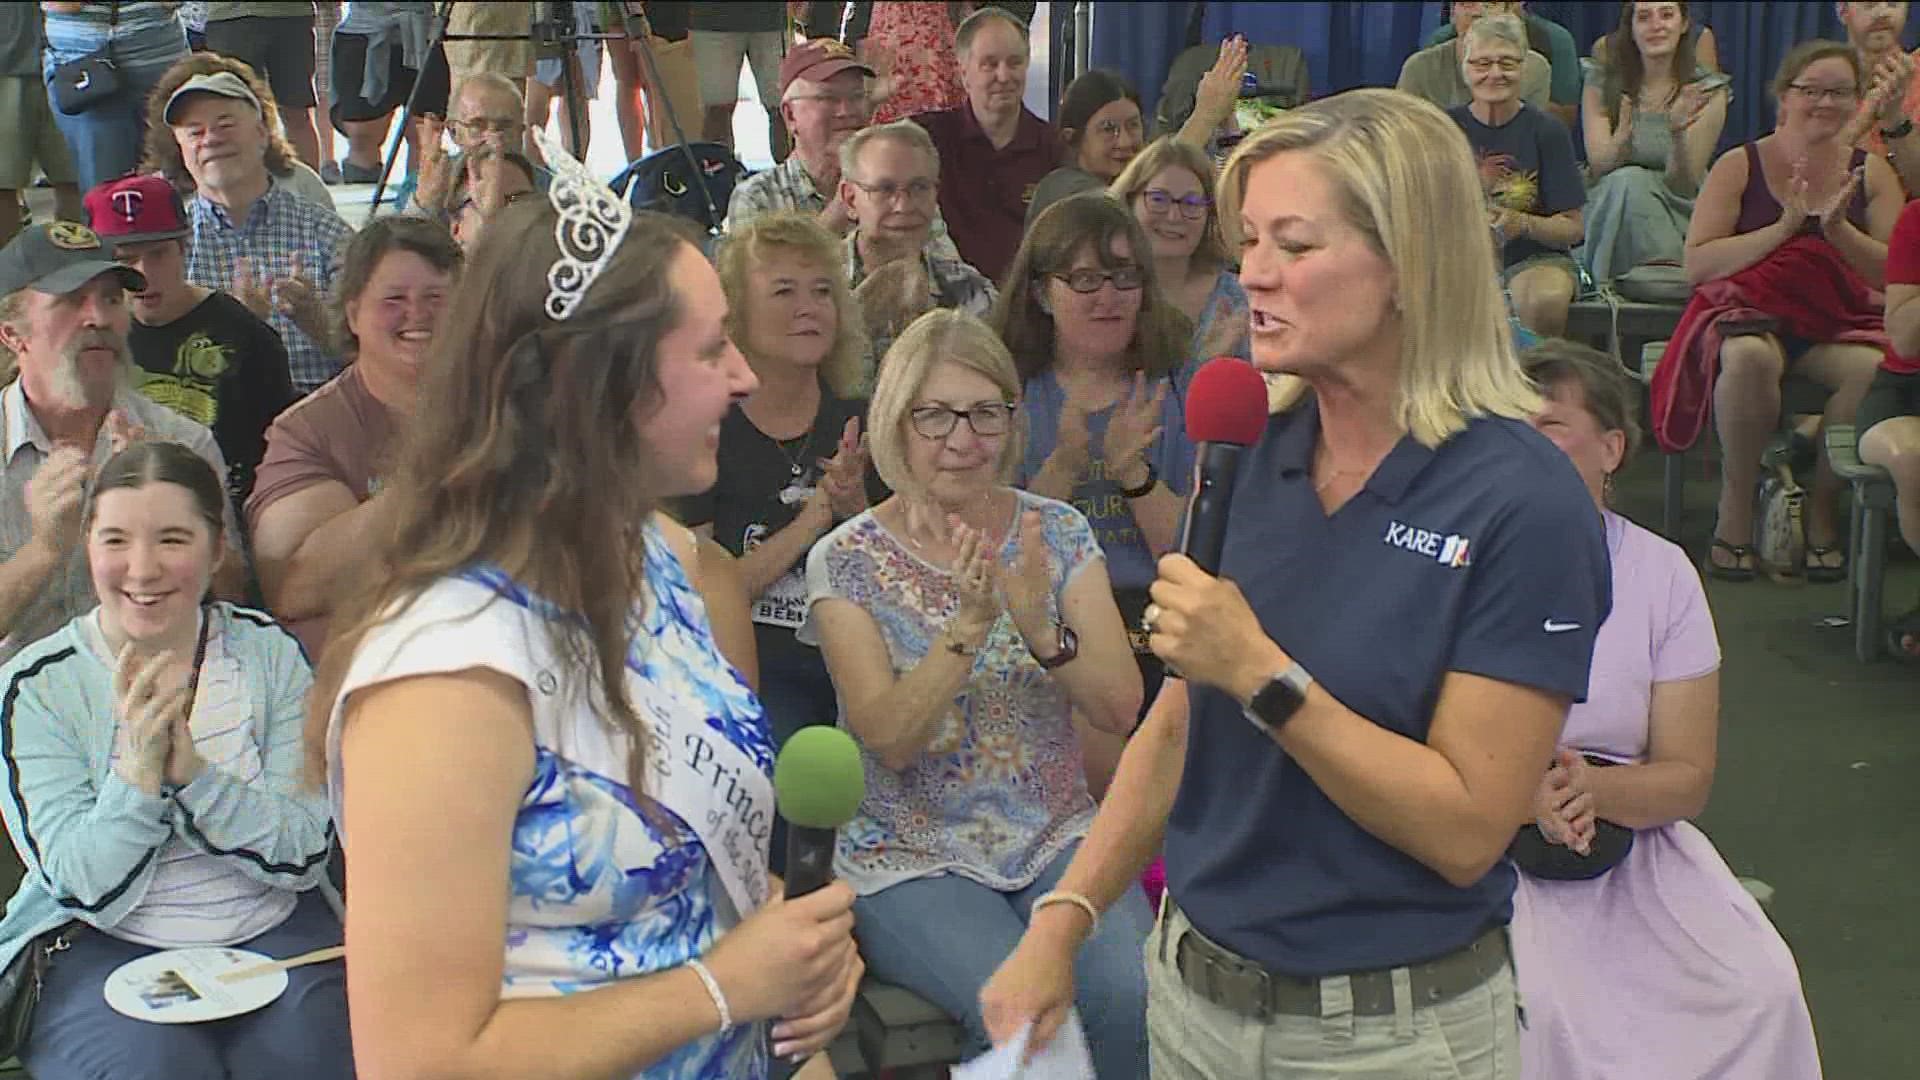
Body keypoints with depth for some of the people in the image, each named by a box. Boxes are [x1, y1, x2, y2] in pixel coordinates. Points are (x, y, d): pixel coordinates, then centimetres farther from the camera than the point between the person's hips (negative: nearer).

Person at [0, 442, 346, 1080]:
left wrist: (193, 770, -22)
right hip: (101, 951, -1)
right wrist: (138, 770, -26)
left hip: (275, 932, 1)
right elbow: (86, 892, -10)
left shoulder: (270, 653, -1)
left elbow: (305, 857, -7)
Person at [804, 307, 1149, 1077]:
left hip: (1059, 841, 3)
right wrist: (970, 624, -27)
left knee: (1134, 995, -24)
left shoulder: (1058, 534, 2)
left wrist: (1039, 626, -25)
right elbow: (888, 739, -15)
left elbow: (1120, 709, -6)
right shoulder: (846, 563, -5)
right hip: (914, 860, -2)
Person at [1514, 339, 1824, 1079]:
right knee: (1537, 1005, -29)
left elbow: (1688, 779, 1)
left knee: (1764, 988, -17)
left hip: (1633, 843, 3)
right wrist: (1522, 795, -27)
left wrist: (1593, 788, -20)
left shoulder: (1661, 573, 3)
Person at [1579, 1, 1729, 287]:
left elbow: (1684, 185, -6)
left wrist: (1678, 133, -25)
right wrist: (1623, 137, -30)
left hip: (1679, 216, -1)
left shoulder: (1707, 91, 1)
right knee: (1630, 180, -32)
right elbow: (1598, 167, -8)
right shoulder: (1602, 82, 4)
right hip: (1608, 212, 1)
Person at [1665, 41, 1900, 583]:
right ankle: (1735, 509, -16)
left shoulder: (1870, 172, 9)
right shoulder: (1740, 166, 2)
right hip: (1750, 313, -2)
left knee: (1876, 369, -32)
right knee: (1749, 357, -38)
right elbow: (1697, 264, -7)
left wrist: (1837, 229, -13)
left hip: (1839, 321, 2)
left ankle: (1823, 508, -8)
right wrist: (1784, 228, -14)